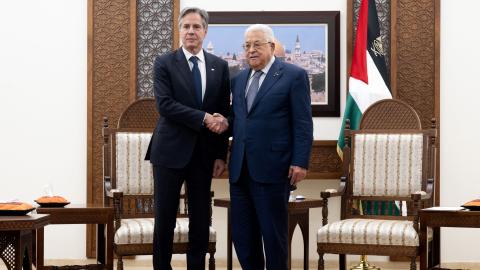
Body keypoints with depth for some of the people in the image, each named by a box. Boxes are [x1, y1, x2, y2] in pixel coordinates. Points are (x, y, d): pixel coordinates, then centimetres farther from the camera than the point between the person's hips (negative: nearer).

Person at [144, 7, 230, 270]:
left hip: (204, 154, 3)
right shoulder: (164, 63, -2)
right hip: (171, 150, -3)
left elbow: (223, 112, 8)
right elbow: (165, 105, -14)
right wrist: (204, 118, -20)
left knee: (201, 219, 6)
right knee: (165, 218, 1)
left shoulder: (219, 66, 8)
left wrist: (221, 155, 4)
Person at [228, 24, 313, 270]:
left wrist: (300, 162, -12)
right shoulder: (239, 80, 16)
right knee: (242, 233, 9)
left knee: (273, 232, 3)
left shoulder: (294, 75, -3)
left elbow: (303, 124, -7)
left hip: (272, 168, -6)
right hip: (240, 168, 6)